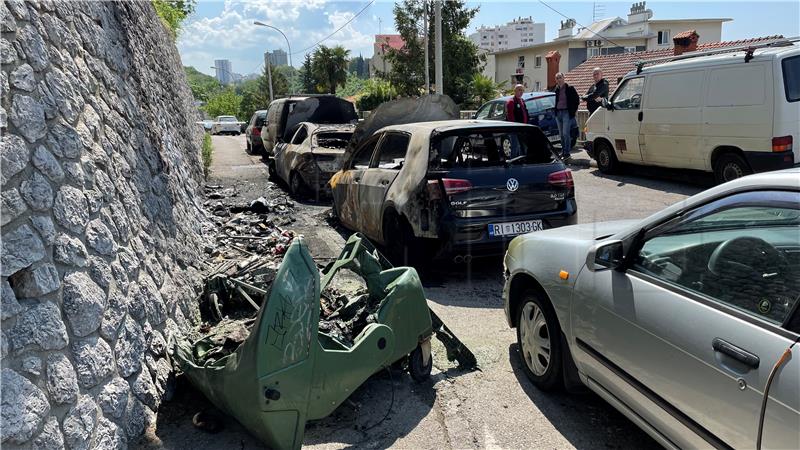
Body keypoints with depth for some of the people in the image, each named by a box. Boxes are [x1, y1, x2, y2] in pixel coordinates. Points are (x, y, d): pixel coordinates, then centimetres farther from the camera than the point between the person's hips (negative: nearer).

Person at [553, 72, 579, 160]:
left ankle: (567, 153, -7)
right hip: (558, 113, 6)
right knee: (561, 134, 10)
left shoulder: (570, 88, -4)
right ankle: (563, 152, 18)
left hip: (566, 112, -5)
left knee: (565, 133, -11)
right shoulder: (556, 89, 10)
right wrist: (555, 111, 13)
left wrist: (575, 109, 0)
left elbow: (577, 99, 2)